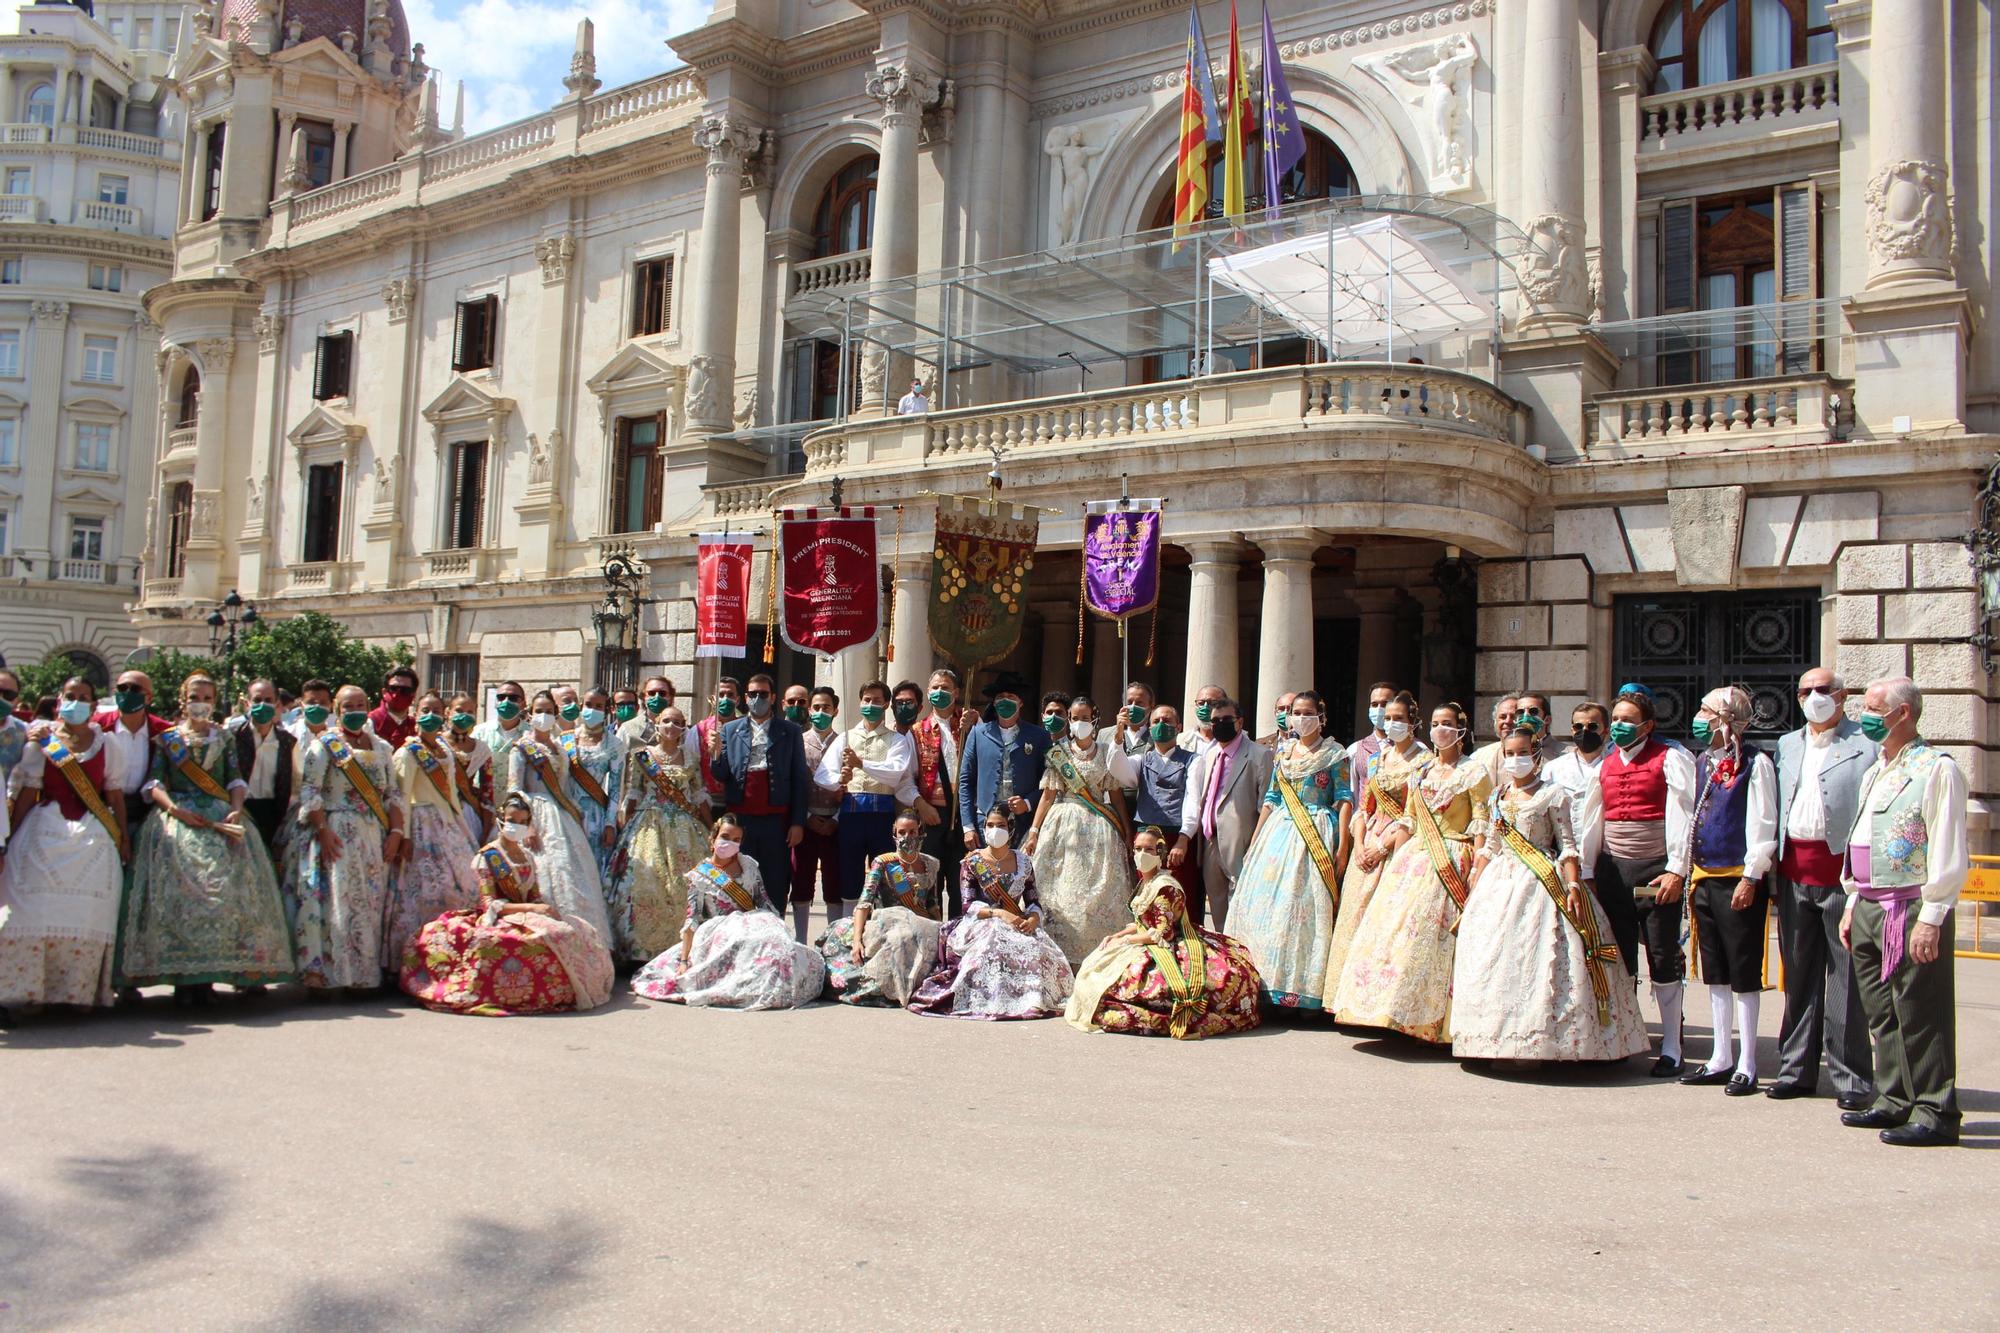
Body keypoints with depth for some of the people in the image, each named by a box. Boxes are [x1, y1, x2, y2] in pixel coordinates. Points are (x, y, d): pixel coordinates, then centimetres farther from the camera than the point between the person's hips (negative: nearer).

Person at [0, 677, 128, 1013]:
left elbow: (115, 793, 9)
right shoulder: (41, 741, 8)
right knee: (40, 908, -7)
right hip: (46, 831, -1)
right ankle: (28, 990, -5)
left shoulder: (104, 742, 10)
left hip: (93, 835, 1)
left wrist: (122, 838, 6)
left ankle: (81, 991, 1)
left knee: (88, 909, -4)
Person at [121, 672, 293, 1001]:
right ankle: (182, 973, -14)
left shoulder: (224, 738, 19)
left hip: (220, 818, 1)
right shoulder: (166, 739, 15)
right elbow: (153, 782, 4)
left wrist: (236, 810, -8)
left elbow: (236, 780, 10)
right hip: (178, 816, -1)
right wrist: (174, 808, -13)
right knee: (179, 887, -18)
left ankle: (208, 973, -13)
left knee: (225, 885, -16)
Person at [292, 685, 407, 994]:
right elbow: (309, 792, -6)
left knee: (372, 902, 2)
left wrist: (396, 832, 0)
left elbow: (394, 794, 13)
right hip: (337, 835, -4)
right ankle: (323, 973, -9)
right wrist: (322, 830, -16)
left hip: (375, 839, 4)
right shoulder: (325, 745, 3)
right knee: (336, 900, -10)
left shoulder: (382, 748, 16)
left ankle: (366, 973, 6)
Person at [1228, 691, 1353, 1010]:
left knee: (1307, 905, -9)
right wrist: (1254, 842, 11)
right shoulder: (1282, 753, 16)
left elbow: (1344, 799, -4)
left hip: (1317, 836, -5)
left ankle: (1303, 989, -5)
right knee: (1268, 904, -1)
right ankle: (1270, 983, 5)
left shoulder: (1334, 753, 2)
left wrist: (1343, 845, -13)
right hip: (1278, 833, 5)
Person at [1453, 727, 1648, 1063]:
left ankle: (1542, 1040, -8)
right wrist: (1473, 891, 13)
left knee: (1537, 960, -11)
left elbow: (1567, 846, -3)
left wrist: (1573, 886, -15)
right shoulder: (1498, 797, 15)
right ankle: (1500, 1037, 7)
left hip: (1541, 884, -5)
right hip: (1499, 884, 5)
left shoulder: (1552, 794, 1)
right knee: (1493, 957, 1)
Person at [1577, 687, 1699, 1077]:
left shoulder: (1671, 759, -3)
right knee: (1619, 958, 9)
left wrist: (1676, 870, -17)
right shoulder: (1606, 764, 13)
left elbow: (1682, 815, -11)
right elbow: (1592, 821, 16)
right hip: (1612, 868, 5)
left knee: (1663, 960, 1)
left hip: (1656, 870, -5)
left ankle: (1670, 1049, 10)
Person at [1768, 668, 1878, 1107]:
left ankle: (1851, 1077, 7)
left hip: (1842, 871, -5)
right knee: (1799, 975, 11)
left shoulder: (1867, 744, -1)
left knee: (1846, 978, -2)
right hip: (1794, 872, 5)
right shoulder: (1786, 744, 17)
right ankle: (1797, 1070, 20)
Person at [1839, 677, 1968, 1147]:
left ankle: (1934, 1113, 2)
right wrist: (1853, 906, 20)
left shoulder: (1937, 769, -9)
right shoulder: (1875, 772, 18)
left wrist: (1931, 918, -18)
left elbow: (1948, 852, -14)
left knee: (1920, 1017, -4)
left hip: (1911, 909, -8)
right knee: (1882, 1014, 12)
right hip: (1869, 908, 8)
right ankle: (1894, 1102, 21)